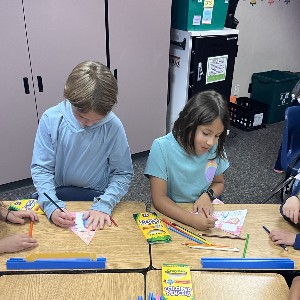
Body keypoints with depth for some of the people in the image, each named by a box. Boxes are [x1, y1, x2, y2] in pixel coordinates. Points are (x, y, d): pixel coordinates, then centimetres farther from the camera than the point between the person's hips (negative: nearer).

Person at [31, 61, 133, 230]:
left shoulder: (113, 126, -15)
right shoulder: (51, 119, -12)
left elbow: (123, 173, -8)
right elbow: (41, 168, -8)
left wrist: (103, 205, -23)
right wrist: (51, 206, -23)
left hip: (96, 196, -1)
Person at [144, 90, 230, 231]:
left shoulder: (215, 147, -6)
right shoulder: (162, 147, -18)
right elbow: (159, 198, -17)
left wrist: (207, 195, -11)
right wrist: (192, 219, -31)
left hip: (205, 213, 3)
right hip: (171, 214, -2)